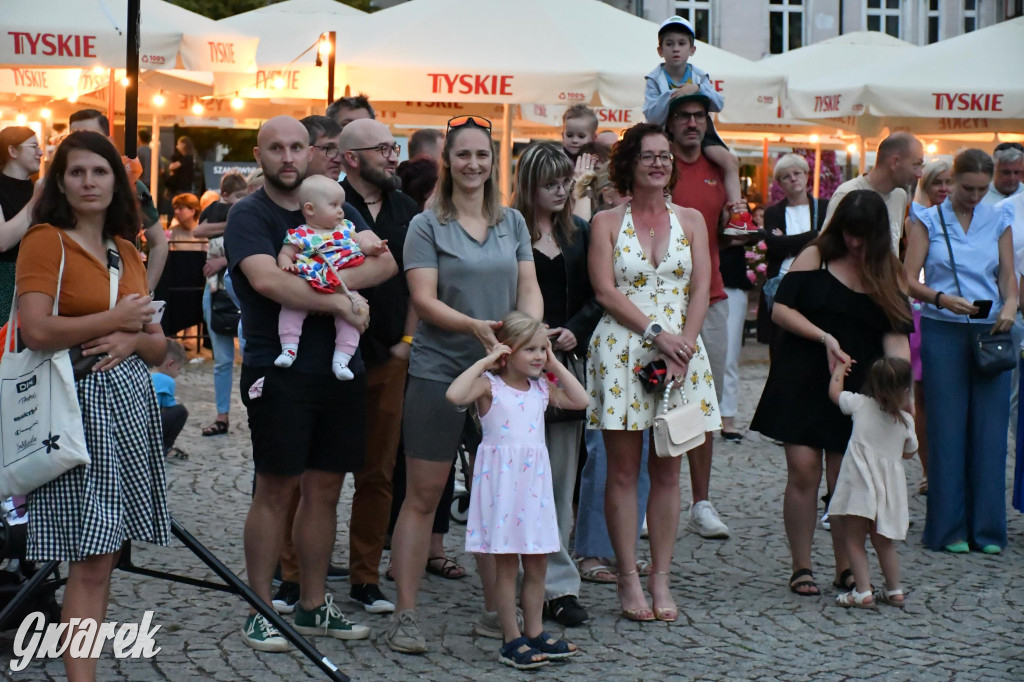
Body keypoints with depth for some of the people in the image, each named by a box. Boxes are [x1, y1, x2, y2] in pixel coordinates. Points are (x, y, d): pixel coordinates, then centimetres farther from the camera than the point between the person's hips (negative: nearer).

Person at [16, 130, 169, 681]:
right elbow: (36, 330, -19)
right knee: (91, 560, -9)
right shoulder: (45, 241, -5)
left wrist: (132, 341, -6)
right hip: (81, 404, -7)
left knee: (105, 553, 7)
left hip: (131, 402, 7)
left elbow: (158, 346, 17)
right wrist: (116, 318, -10)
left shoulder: (127, 250, 16)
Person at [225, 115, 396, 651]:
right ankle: (260, 611, 6)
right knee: (277, 489, -2)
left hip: (340, 370, 5)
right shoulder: (249, 216, -2)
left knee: (325, 488, 8)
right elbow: (267, 280, -19)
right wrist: (338, 304, -14)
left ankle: (313, 605, 18)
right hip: (279, 370, -5)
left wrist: (340, 280, -17)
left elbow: (385, 262, 1)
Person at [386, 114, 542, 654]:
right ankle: (404, 615, 4)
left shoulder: (513, 223, 11)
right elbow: (424, 300, -10)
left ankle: (496, 611, 19)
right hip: (438, 372, -4)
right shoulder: (427, 226, -1)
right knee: (422, 496, -1)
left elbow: (529, 288, 7)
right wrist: (475, 326, -25)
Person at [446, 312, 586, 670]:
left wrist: (555, 365, 4)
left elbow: (579, 400, 6)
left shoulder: (542, 387, 10)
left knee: (537, 563, 11)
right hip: (502, 480, -6)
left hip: (534, 480, 6)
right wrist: (484, 362, -18)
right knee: (507, 564, 0)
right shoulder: (489, 385, -8)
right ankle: (512, 640, 6)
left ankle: (534, 632, 21)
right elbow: (454, 395, -25)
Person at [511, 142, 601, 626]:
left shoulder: (579, 233, 14)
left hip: (567, 363, 5)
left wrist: (574, 331, -3)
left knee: (561, 477, 5)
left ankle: (558, 585, 8)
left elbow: (594, 297, 14)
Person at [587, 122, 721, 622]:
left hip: (679, 351, 2)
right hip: (620, 350, -2)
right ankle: (628, 580, 5)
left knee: (667, 470, 4)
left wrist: (684, 344, -10)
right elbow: (605, 290, -4)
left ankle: (660, 579, 10)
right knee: (623, 469, -1)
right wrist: (656, 332, -13)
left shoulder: (691, 220, 11)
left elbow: (700, 289, 4)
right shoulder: (606, 222, 4)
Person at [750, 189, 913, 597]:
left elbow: (895, 335, -2)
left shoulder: (889, 275, 6)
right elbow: (780, 309, -4)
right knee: (803, 471, -7)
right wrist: (824, 337, -17)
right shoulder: (816, 257, 1)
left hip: (856, 387, 2)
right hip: (802, 381, -1)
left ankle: (846, 569, 13)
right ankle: (801, 567, 4)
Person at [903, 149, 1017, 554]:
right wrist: (941, 298, -22)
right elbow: (909, 280, -4)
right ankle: (949, 529, 7)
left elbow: (1008, 275, 8)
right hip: (943, 332, -2)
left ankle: (987, 529, 9)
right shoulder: (928, 221, 4)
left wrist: (1010, 305, -14)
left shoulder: (998, 222, 11)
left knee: (989, 429, 1)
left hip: (990, 333, 2)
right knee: (947, 430, -1)